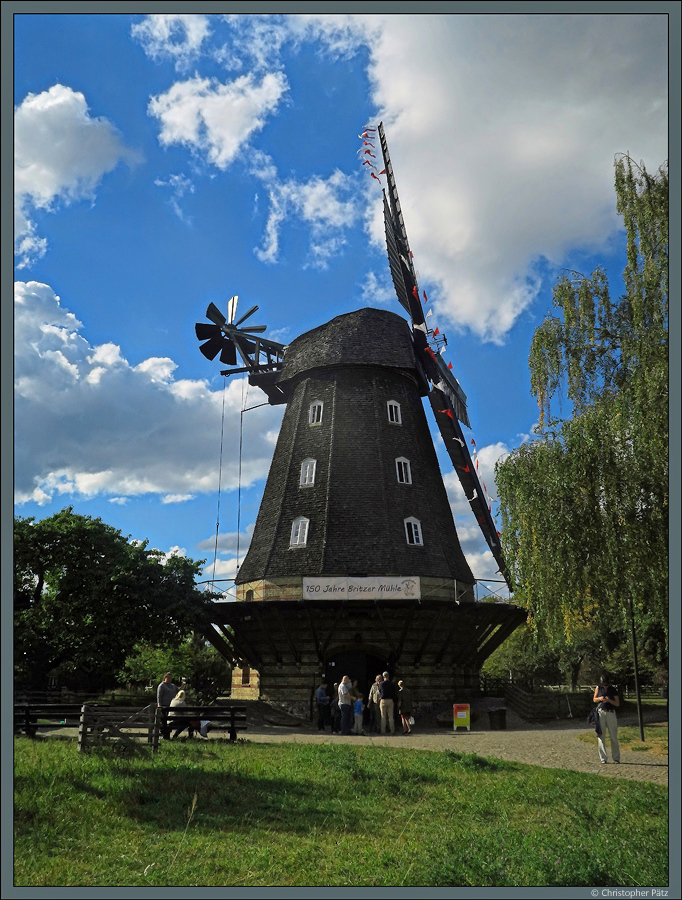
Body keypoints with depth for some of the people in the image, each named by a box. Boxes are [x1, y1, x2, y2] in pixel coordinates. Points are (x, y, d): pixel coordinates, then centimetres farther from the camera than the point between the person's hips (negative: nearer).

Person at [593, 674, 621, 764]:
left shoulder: (613, 690, 0)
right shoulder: (598, 688, 4)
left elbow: (617, 704, 1)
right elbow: (594, 699, 13)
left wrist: (609, 700, -17)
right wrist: (600, 698, -9)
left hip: (611, 713, -1)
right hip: (600, 713, 1)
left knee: (613, 737, 2)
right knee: (600, 736, -1)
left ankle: (616, 758, 9)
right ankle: (603, 758, 2)